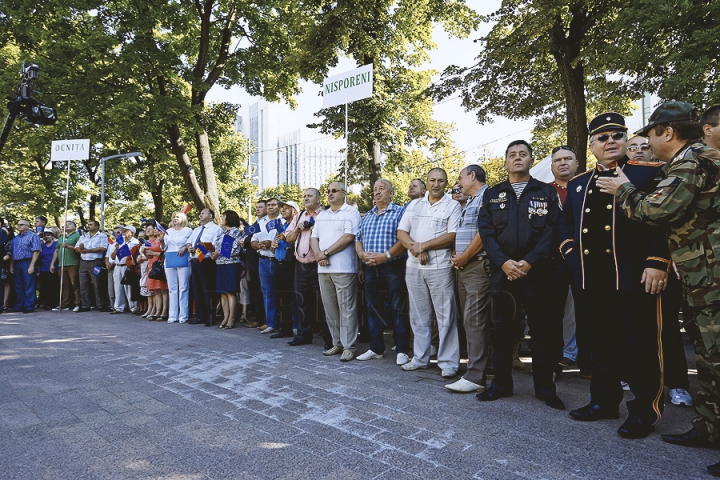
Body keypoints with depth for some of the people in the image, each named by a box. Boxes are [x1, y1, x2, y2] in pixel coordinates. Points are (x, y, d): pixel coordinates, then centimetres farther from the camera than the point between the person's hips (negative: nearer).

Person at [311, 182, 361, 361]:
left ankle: (349, 347, 3)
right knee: (330, 308, 10)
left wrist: (326, 253, -12)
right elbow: (314, 238, 14)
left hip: (343, 268, -7)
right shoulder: (322, 215, 19)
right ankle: (337, 343, 20)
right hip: (323, 268, 7)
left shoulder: (351, 212, -1)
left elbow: (348, 237, -13)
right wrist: (318, 255, -7)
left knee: (346, 309, -3)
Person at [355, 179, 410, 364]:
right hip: (371, 268, 6)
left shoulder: (400, 212, -2)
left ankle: (402, 351, 5)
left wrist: (386, 255, -20)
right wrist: (362, 255, -4)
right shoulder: (367, 216, 18)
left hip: (393, 268, -6)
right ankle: (376, 349, 22)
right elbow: (358, 239, 16)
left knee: (398, 310, -3)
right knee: (374, 309, 11)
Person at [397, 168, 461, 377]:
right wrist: (414, 248, -10)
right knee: (418, 316, 12)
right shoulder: (414, 205, 14)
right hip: (413, 267, 5)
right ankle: (419, 358, 23)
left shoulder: (453, 206, 1)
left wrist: (424, 245, -12)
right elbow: (401, 232, 8)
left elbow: (453, 236, -11)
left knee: (446, 316, -1)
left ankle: (448, 363, 7)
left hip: (440, 267, -4)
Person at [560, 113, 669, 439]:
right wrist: (572, 254, 8)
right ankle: (604, 401, 28)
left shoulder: (650, 172, 1)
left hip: (635, 278, -5)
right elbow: (566, 224, 22)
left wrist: (657, 262, -14)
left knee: (641, 345, 3)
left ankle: (645, 409, 19)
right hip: (592, 281, 5)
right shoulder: (577, 184, 16)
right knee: (601, 343, 14)